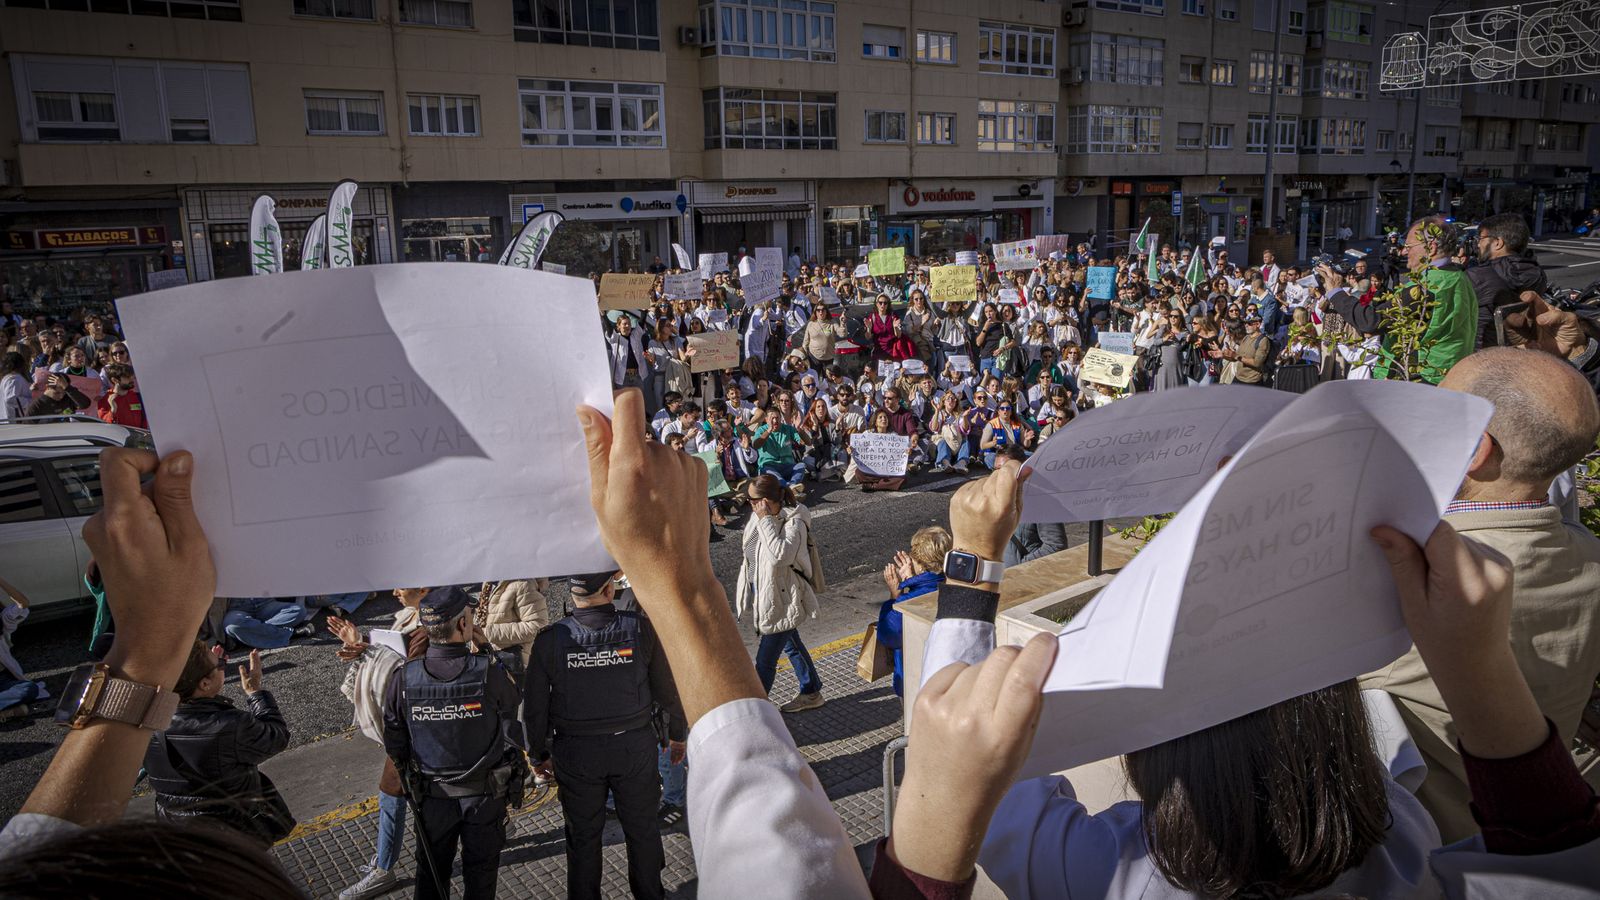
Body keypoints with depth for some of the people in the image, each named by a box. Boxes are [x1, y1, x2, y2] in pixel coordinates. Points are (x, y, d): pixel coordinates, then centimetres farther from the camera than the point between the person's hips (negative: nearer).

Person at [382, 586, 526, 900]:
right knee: (480, 873, 19)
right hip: (486, 794, -2)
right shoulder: (490, 672, -25)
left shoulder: (405, 679, -17)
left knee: (431, 874, 23)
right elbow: (513, 702, -5)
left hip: (430, 795, 2)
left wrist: (411, 774, 13)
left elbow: (393, 743, -7)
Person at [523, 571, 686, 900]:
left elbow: (534, 707, -5)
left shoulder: (550, 640, -14)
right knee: (642, 828, 20)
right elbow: (668, 690, -7)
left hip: (576, 754, 0)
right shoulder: (641, 629, -16)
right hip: (636, 746, 0)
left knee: (582, 835, 19)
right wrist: (678, 734, 10)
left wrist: (540, 753, 11)